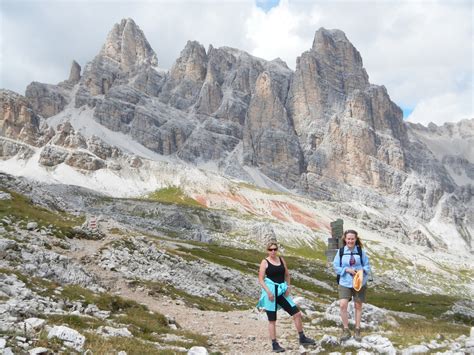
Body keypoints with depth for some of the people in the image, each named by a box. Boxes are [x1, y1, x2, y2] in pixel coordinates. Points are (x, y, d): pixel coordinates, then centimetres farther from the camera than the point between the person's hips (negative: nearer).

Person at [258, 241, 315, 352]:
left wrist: (288, 287, 1)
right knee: (272, 320, 3)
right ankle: (274, 345, 14)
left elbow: (287, 275, 15)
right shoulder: (265, 262, -6)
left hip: (282, 292, 5)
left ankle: (302, 338, 17)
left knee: (297, 314, 2)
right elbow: (261, 280, -10)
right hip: (270, 292, -5)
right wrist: (268, 291, -19)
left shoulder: (281, 259, 8)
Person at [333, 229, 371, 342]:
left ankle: (357, 330, 27)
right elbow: (336, 267, -1)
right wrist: (347, 269, -16)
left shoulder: (360, 251, -4)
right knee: (342, 305, -14)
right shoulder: (340, 251, -4)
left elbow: (367, 265, 2)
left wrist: (363, 270, -19)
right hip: (345, 283, -1)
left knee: (358, 306, 11)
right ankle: (346, 330, 3)